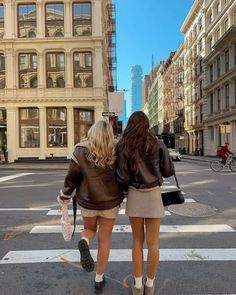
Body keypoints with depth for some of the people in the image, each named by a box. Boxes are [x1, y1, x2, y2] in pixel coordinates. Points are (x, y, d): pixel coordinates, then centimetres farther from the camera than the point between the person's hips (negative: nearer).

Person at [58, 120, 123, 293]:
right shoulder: (116, 153, -10)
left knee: (89, 229, 28)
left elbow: (72, 178, -8)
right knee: (104, 240, 15)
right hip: (110, 202, 0)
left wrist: (64, 197, 7)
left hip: (88, 201, 0)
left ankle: (84, 242, -5)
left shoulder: (80, 151, -12)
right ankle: (99, 279, 25)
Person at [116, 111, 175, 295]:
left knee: (137, 240, 16)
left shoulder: (123, 147, -6)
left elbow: (122, 177, -11)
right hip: (153, 195, 0)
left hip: (134, 195, 1)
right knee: (153, 242, 12)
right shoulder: (158, 144, -5)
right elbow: (169, 171, 0)